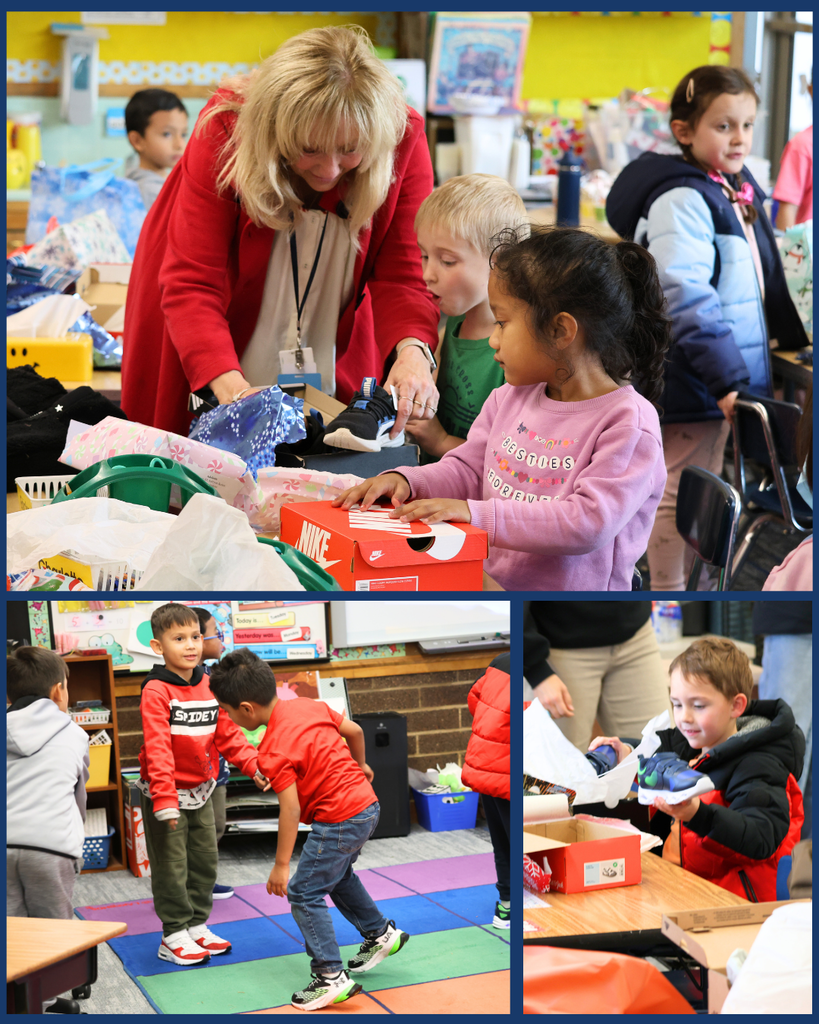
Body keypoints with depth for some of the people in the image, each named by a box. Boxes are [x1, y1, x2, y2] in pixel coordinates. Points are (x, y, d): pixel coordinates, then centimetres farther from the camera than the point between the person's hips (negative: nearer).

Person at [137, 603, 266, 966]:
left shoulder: (210, 686, 3)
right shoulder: (156, 691, -18)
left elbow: (227, 734, 7)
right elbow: (157, 748, -24)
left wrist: (254, 765, -7)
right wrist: (165, 798, -30)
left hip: (201, 791, 7)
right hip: (167, 794, -7)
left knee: (205, 861, 15)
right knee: (171, 867, 1)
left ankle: (197, 926, 28)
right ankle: (173, 936, 11)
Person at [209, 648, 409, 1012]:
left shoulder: (273, 750, -21)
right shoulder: (309, 706, 2)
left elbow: (290, 808, -23)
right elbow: (354, 730, 13)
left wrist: (281, 866, -17)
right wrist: (359, 765, 34)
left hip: (338, 821, -10)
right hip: (366, 804, 10)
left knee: (304, 893, -2)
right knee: (338, 876, 31)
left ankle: (331, 977, -3)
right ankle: (381, 934, 44)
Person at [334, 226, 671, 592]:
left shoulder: (630, 423, -12)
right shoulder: (509, 398, 13)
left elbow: (589, 524, -22)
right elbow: (467, 470, 21)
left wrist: (477, 515, -27)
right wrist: (406, 481, -1)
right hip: (483, 586, 7)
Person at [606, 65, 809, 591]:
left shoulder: (738, 191, 13)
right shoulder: (681, 201, -19)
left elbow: (763, 281, 26)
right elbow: (686, 296, -28)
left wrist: (794, 342, 25)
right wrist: (726, 378, -31)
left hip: (727, 377, 10)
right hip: (689, 383, -10)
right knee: (681, 498, -1)